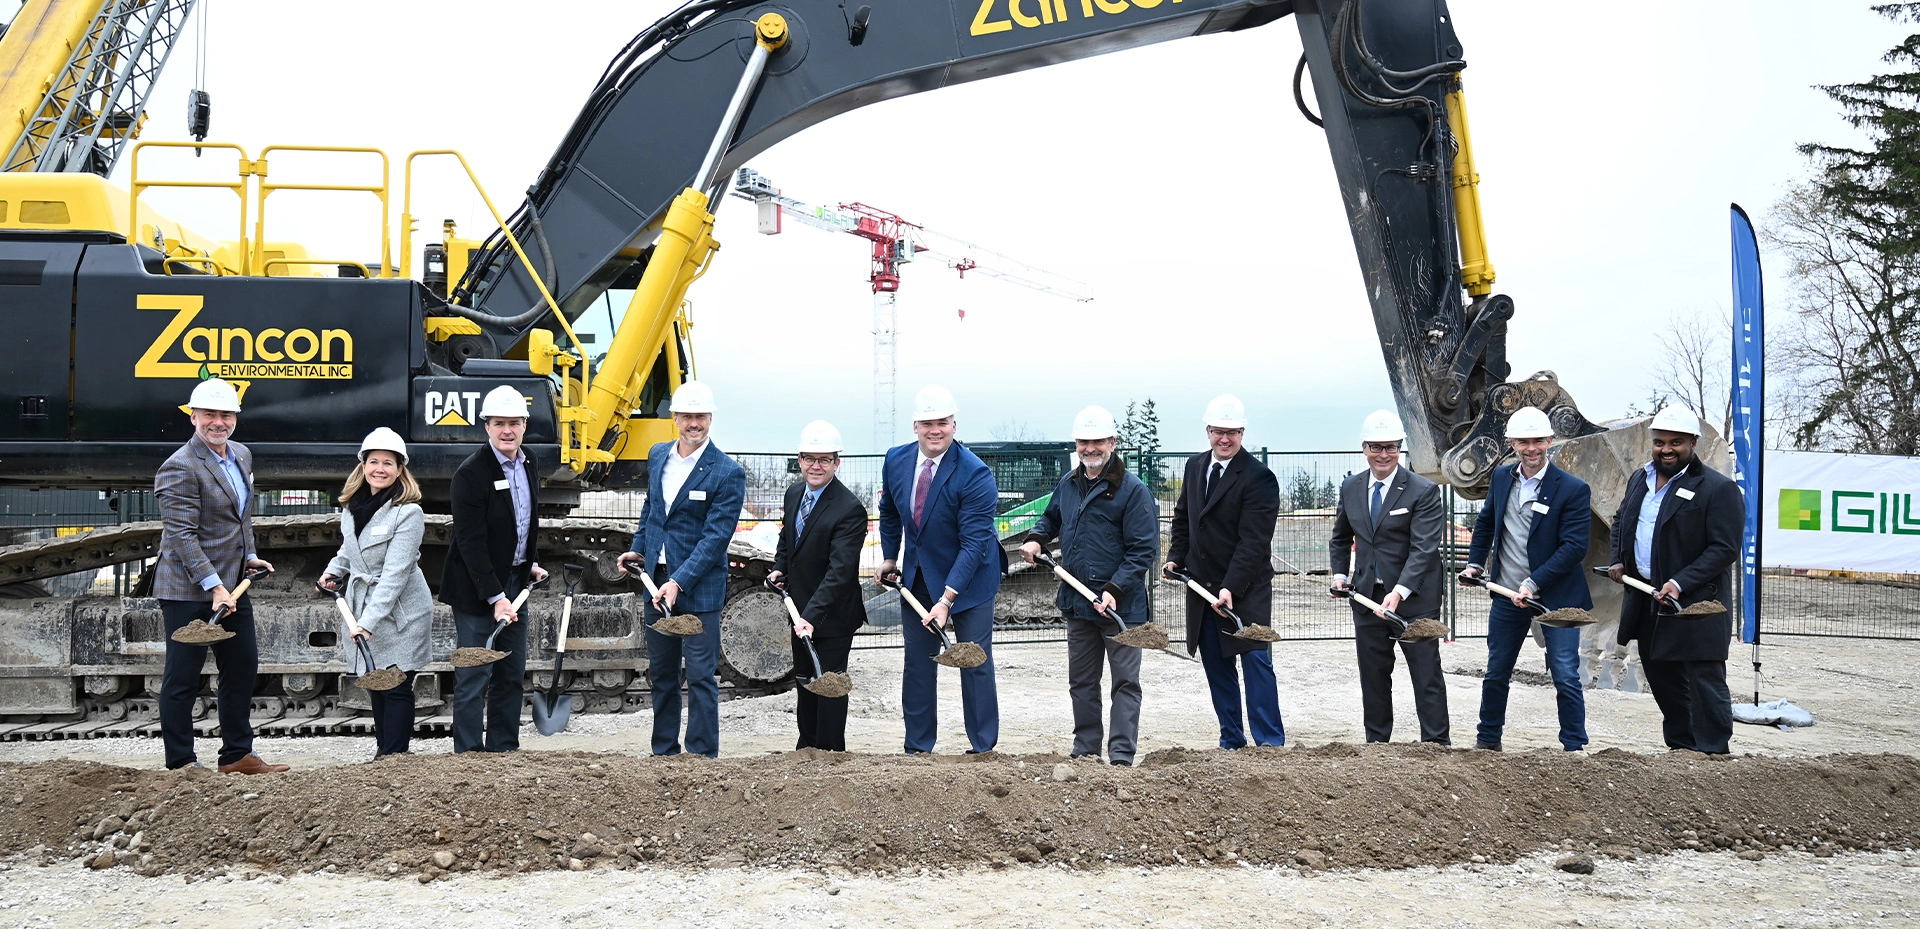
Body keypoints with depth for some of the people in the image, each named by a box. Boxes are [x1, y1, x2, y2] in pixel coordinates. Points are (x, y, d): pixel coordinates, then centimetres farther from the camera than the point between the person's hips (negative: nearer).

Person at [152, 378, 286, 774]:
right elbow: (182, 536, -22)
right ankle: (180, 764, 10)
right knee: (182, 678, 1)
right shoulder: (180, 468, -17)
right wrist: (215, 587, -25)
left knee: (243, 666, 13)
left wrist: (250, 555, 14)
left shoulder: (242, 455, 10)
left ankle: (237, 755, 24)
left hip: (232, 584, 9)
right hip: (188, 590, -9)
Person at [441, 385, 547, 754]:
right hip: (475, 589, -7)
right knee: (474, 677, -4)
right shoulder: (471, 473, -17)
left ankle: (504, 751, 20)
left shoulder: (530, 464, 7)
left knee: (512, 676, 11)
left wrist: (530, 564, 13)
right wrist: (495, 597, -22)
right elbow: (471, 543, -20)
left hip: (515, 583, 7)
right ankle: (469, 754, 4)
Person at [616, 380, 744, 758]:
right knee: (661, 674, 14)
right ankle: (664, 752, 25)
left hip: (699, 588, -6)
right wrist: (638, 549, 13)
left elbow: (715, 537, -17)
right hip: (656, 582, 7)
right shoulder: (657, 456, 8)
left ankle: (703, 756, 5)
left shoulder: (727, 472, -13)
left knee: (701, 676, -3)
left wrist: (679, 582, -22)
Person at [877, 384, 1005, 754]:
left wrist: (947, 599, -31)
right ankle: (917, 747, 19)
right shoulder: (896, 460, -6)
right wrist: (889, 558, 14)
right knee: (916, 663, 9)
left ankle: (983, 748, 11)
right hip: (917, 577, 5)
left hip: (968, 577, -5)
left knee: (975, 664, 1)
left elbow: (974, 543, -27)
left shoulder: (976, 475, -24)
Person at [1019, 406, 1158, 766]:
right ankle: (1085, 749, 24)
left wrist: (1115, 590, -22)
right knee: (1081, 681, 14)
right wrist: (1036, 539, 8)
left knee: (1125, 680, 0)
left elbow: (1143, 550, -14)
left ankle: (1121, 756, 2)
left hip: (1121, 605, -7)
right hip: (1077, 602, 7)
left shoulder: (1133, 490, -12)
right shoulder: (1068, 485, 9)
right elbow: (1052, 517, 29)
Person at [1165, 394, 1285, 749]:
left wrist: (1231, 588, -26)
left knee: (1256, 662, -8)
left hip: (1247, 590, -6)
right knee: (1216, 667, 10)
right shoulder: (1194, 466, 9)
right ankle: (1231, 741, 19)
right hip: (1202, 586, 7)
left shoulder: (1258, 477, -14)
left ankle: (1270, 743, -3)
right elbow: (1183, 517, 22)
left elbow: (1253, 540, -19)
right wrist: (1176, 558, 8)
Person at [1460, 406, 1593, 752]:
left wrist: (1534, 583, -23)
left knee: (1566, 677, -3)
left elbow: (1574, 546, -18)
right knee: (1496, 674, 15)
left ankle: (1574, 749, 7)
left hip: (1555, 595, -5)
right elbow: (1485, 523, 21)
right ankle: (1487, 740, 29)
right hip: (1507, 594, 5)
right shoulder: (1502, 477, 4)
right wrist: (1475, 563, 13)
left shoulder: (1573, 489, -13)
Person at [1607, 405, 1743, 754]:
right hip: (1646, 597, 8)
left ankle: (1713, 752, 2)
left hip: (1696, 604, -8)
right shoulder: (1639, 479, 12)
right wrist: (1619, 559, 8)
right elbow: (1620, 522, 26)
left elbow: (1724, 548, -16)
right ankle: (1681, 746, 29)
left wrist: (1680, 583, -24)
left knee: (1705, 682, -4)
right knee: (1662, 677, 16)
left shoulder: (1719, 489, -12)